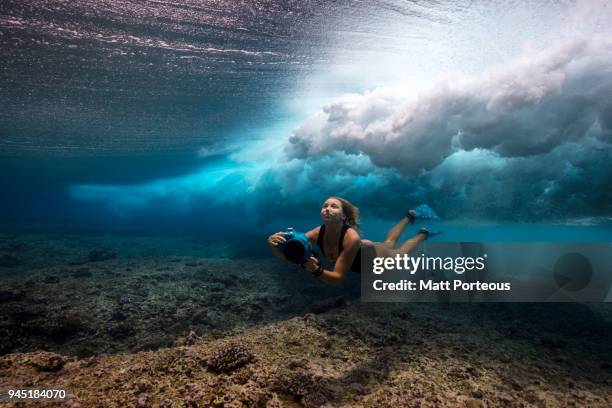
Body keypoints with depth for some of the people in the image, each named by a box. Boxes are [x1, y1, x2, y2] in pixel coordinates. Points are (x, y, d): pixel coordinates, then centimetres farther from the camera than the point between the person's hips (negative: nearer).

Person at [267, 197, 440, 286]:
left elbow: (337, 278, -46)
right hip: (362, 249, 5)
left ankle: (423, 234, 55)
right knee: (389, 242, 36)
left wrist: (316, 270, -65)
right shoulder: (317, 234, -34)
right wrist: (274, 244, -60)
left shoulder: (351, 238, -47)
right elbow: (287, 255, -39)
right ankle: (410, 217, 61)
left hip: (375, 256, -5)